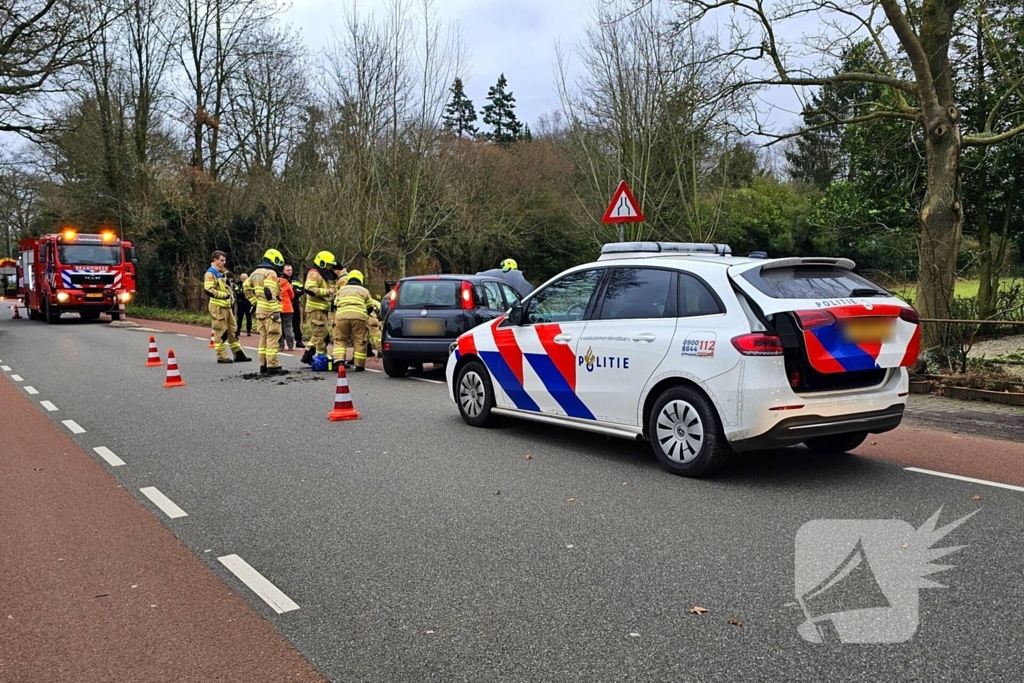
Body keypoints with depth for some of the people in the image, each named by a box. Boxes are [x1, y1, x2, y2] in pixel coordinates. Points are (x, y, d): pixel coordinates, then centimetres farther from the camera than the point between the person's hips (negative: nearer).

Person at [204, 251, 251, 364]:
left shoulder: (223, 273, 20)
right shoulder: (210, 274, -9)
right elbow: (209, 290, -21)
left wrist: (231, 295, 13)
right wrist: (224, 295, -18)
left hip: (227, 306, 9)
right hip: (218, 307, -9)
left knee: (232, 330, 10)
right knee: (220, 332, -5)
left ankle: (238, 354, 14)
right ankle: (221, 356, 0)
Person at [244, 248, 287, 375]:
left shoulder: (255, 273, 16)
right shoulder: (271, 273, -12)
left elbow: (247, 288, 19)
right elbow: (270, 293, -22)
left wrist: (255, 302, 18)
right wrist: (275, 311, -22)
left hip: (260, 309, 9)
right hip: (270, 310, -9)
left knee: (263, 337, 14)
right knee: (272, 337, -6)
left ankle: (263, 366, 18)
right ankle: (273, 366, -7)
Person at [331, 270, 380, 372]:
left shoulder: (342, 289, 27)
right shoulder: (364, 290, 23)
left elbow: (336, 303, 25)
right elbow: (370, 304, 23)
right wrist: (377, 306, 43)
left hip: (341, 315, 1)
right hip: (359, 316, -1)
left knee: (340, 340, 11)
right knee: (359, 341, 6)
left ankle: (339, 361, -6)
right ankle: (359, 365, 9)